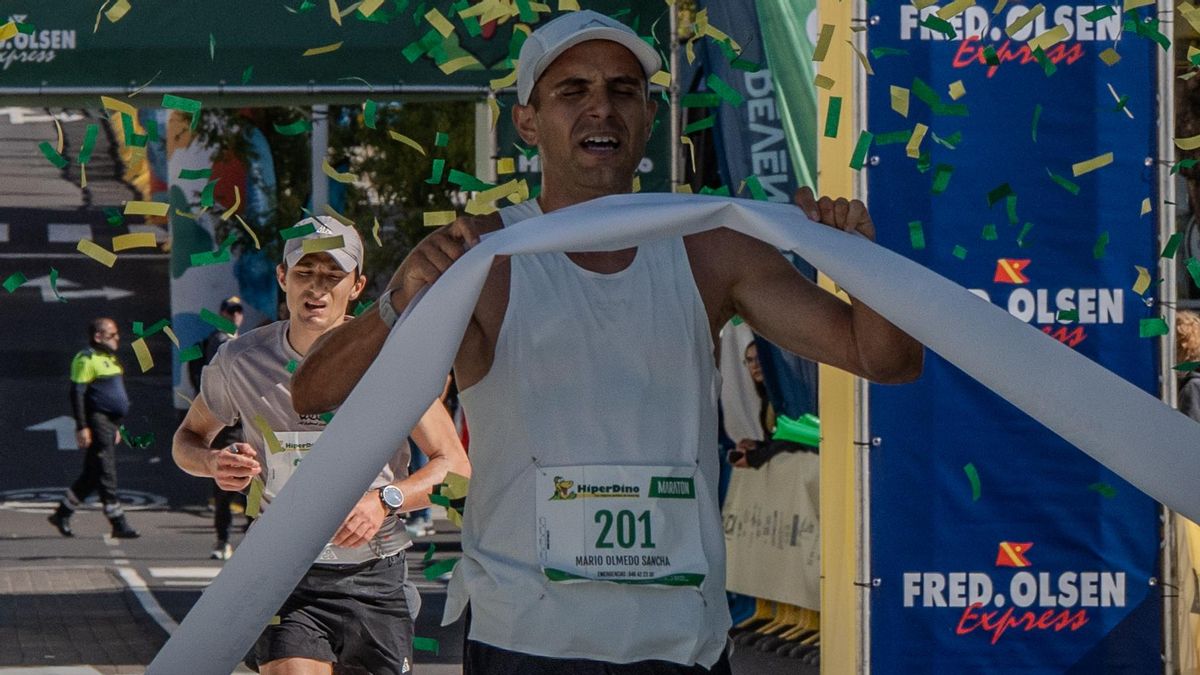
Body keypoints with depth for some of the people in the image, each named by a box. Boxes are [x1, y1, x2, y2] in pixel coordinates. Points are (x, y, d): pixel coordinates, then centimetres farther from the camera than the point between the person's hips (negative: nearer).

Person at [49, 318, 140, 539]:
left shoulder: (109, 359, 20)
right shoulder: (86, 360, -10)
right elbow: (77, 394, -15)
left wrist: (116, 427, 27)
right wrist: (82, 427, -20)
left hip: (109, 422, 10)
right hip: (96, 421, -10)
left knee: (92, 475, 12)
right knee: (106, 473, -8)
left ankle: (62, 514, 22)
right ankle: (119, 524, -9)